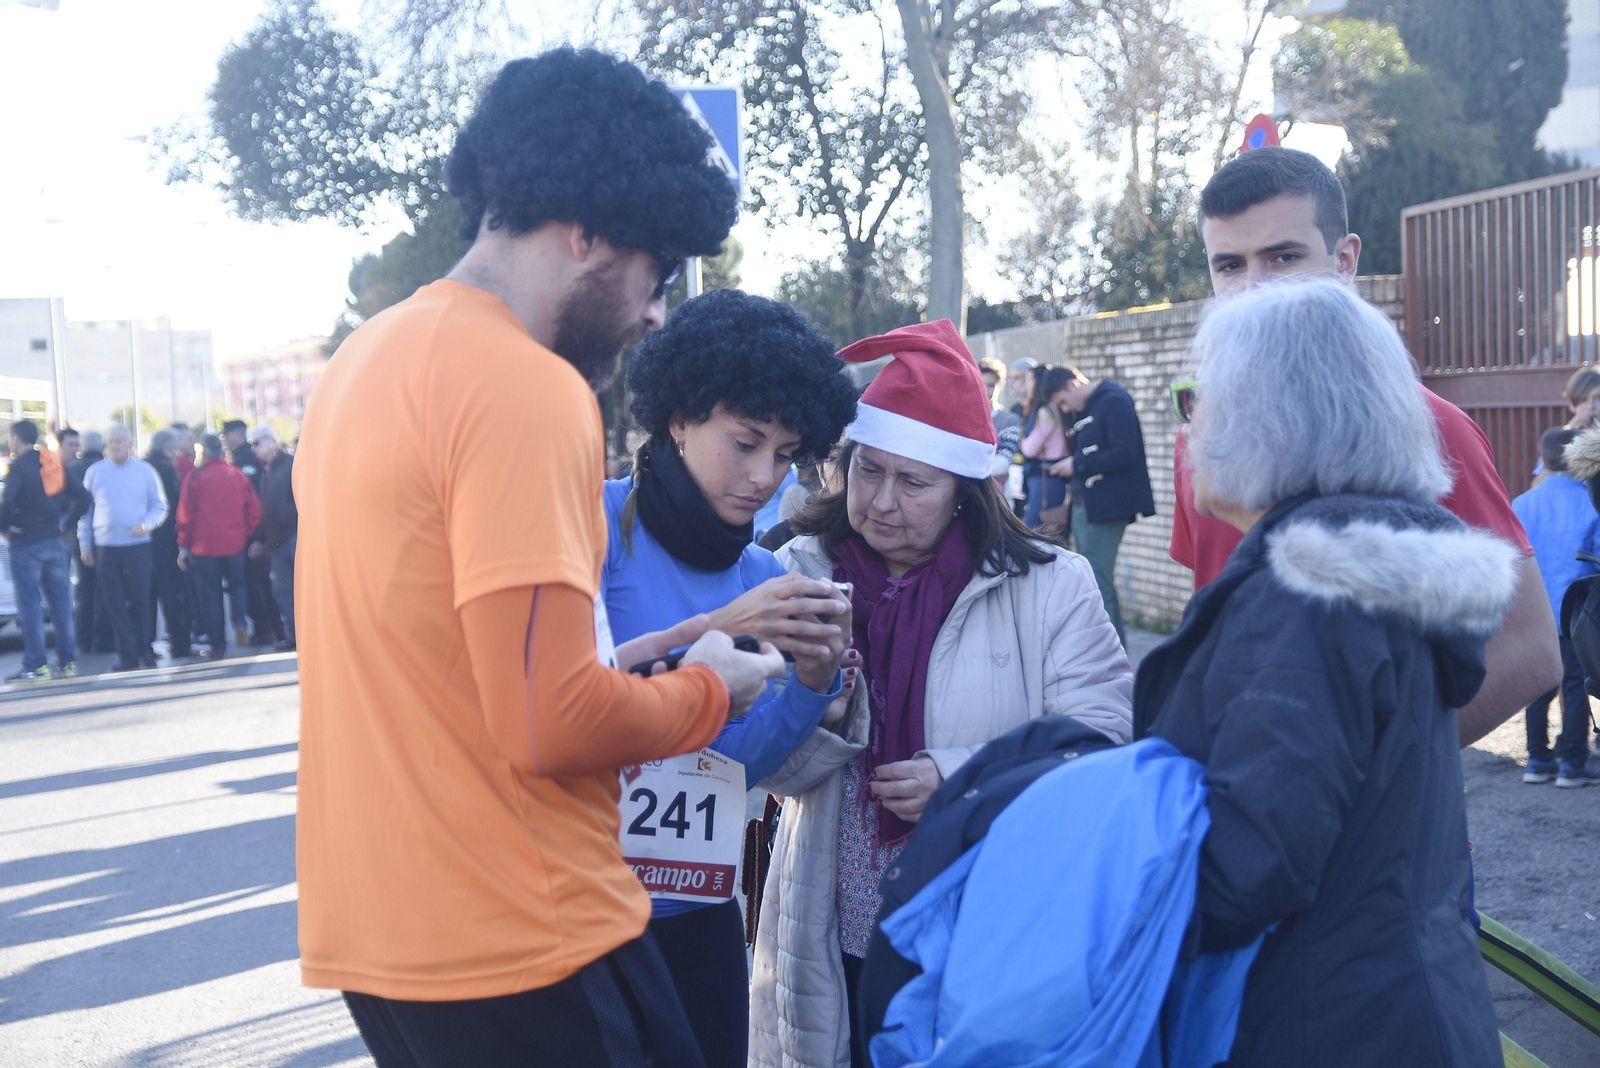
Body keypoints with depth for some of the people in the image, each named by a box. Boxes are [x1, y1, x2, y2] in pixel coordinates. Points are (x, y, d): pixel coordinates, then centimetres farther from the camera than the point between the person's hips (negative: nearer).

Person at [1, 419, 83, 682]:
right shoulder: (55, 463, 9)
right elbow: (80, 493, 12)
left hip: (26, 542, -6)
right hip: (55, 540, 6)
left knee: (30, 603, -3)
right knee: (60, 601, 8)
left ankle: (35, 665, -3)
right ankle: (67, 662, 9)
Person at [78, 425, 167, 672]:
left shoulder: (145, 471, 4)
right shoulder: (95, 472, 7)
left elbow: (159, 506, 6)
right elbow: (86, 510, 11)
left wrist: (147, 524, -13)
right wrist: (84, 544, 7)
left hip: (137, 544, -1)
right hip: (105, 547, 1)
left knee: (140, 600, 0)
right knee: (114, 603, 0)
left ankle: (144, 650, 15)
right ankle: (127, 656, 4)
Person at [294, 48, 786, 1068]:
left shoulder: (370, 359, 9)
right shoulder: (526, 386, -19)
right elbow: (551, 725, -23)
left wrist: (606, 667, 12)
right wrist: (706, 690, -5)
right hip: (514, 947, -9)